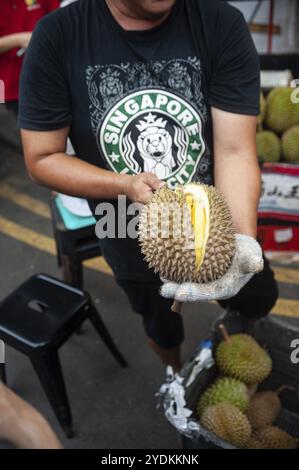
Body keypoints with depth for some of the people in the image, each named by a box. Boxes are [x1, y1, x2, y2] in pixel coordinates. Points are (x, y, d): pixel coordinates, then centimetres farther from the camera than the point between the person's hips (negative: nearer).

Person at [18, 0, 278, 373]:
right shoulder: (57, 37, -19)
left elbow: (235, 150, -23)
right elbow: (41, 158, -14)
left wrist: (241, 238, -40)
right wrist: (125, 185, -30)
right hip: (134, 243, 1)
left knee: (259, 303, 24)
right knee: (162, 326, 27)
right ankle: (179, 377, 64)